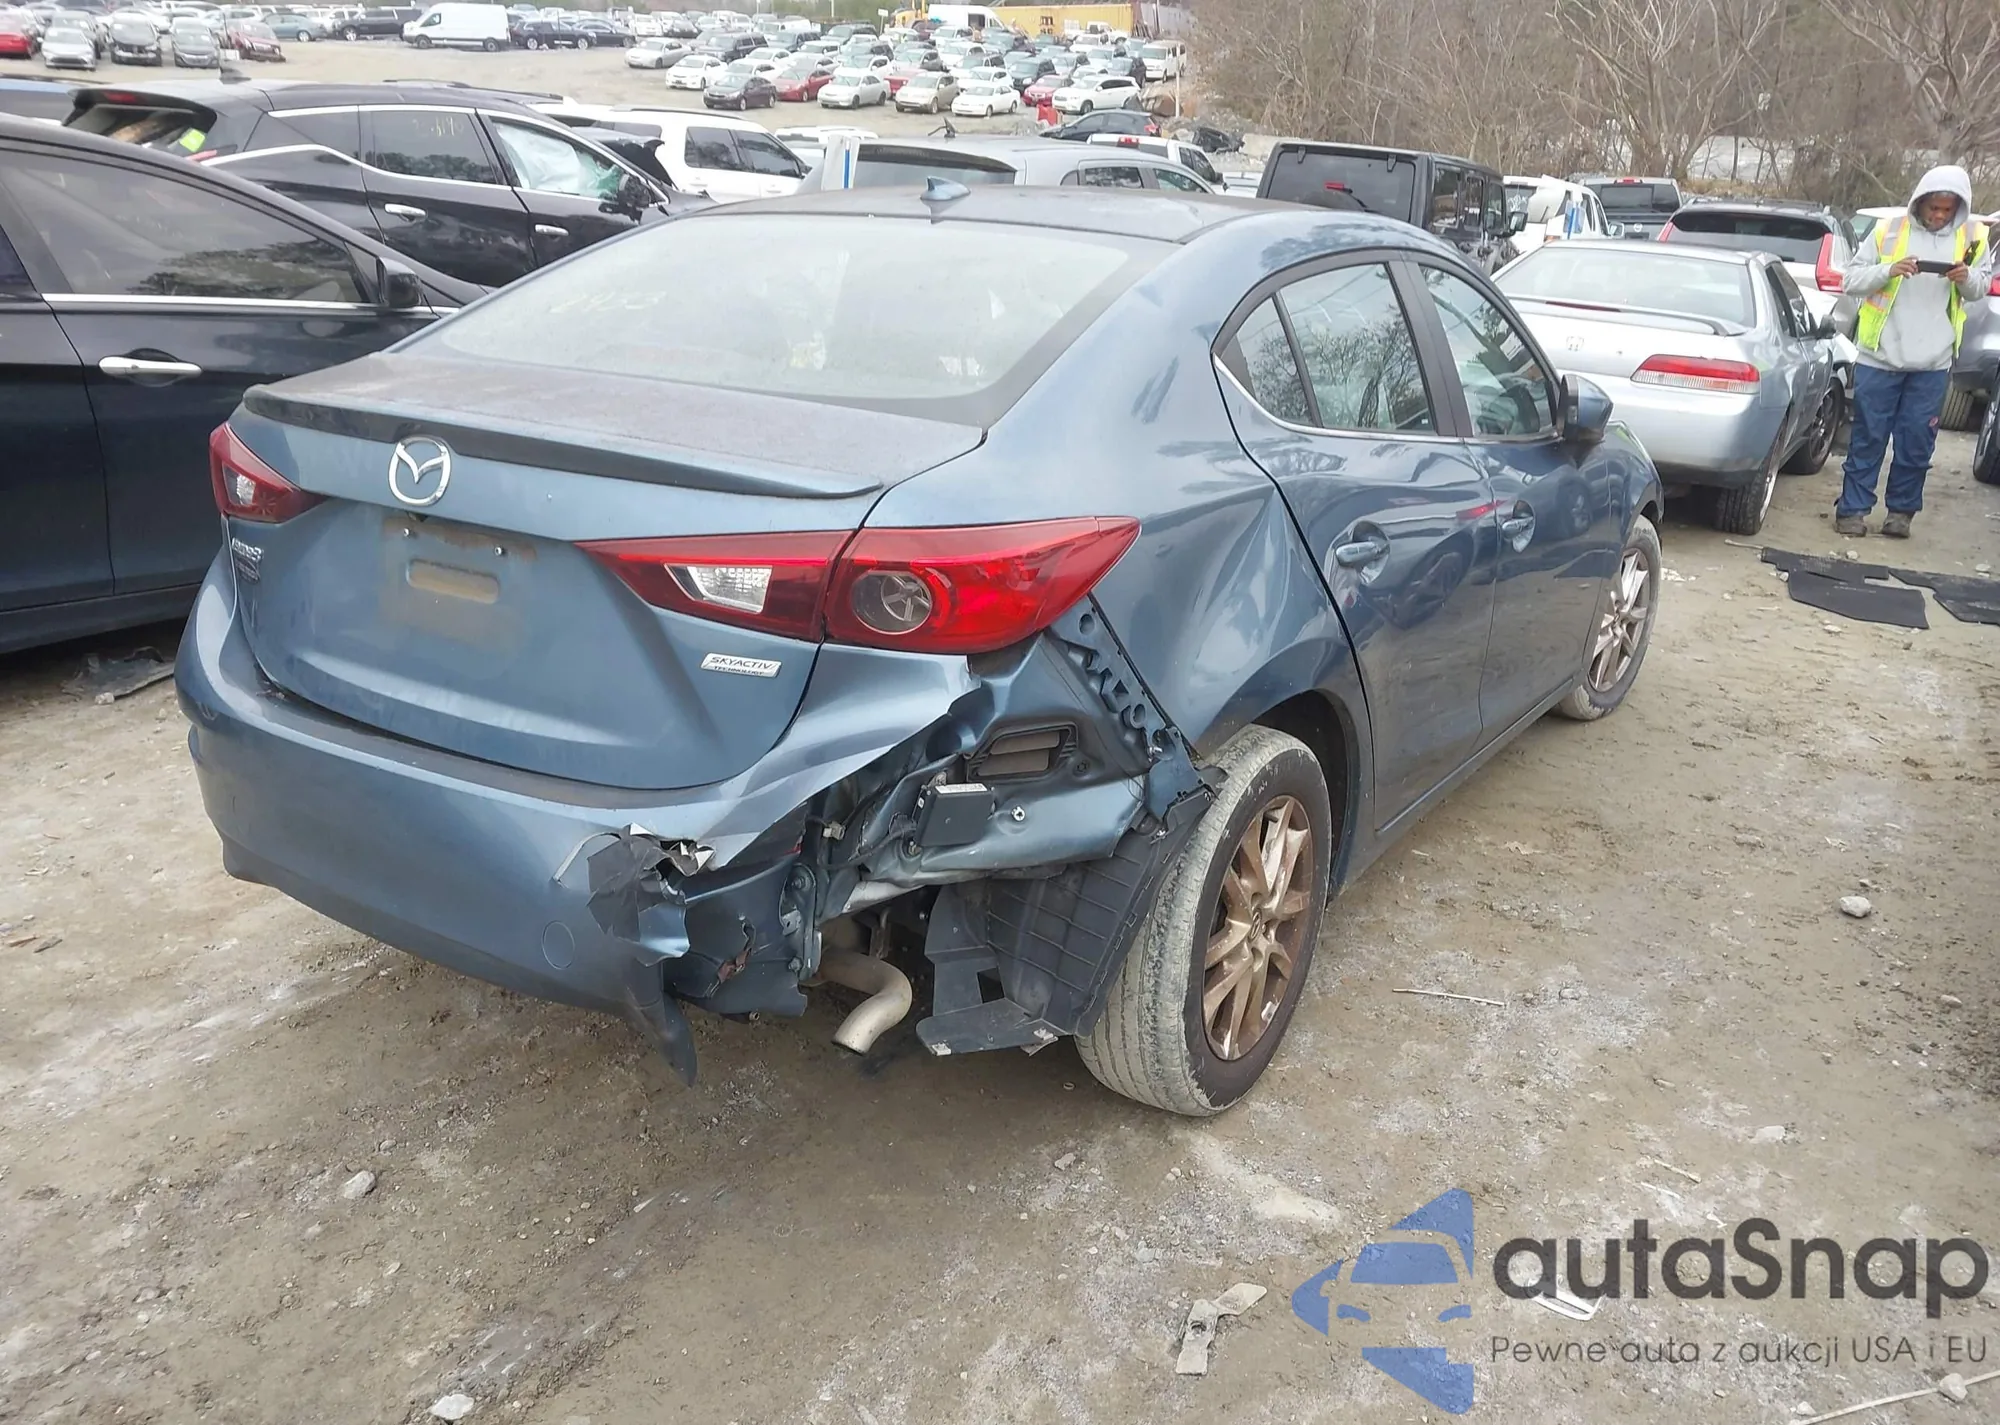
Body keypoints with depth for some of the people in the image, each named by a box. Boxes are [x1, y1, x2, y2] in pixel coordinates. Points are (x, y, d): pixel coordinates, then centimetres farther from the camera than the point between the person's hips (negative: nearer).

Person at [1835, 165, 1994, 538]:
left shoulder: (1972, 237, 4)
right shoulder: (1889, 230, -3)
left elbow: (1982, 287, 12)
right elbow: (1851, 279, -2)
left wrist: (1968, 278, -11)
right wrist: (1888, 271, -21)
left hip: (1933, 362, 2)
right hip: (1880, 355, -2)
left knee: (1916, 441, 6)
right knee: (1868, 437, 3)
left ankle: (1902, 509, 17)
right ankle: (1852, 508, 10)